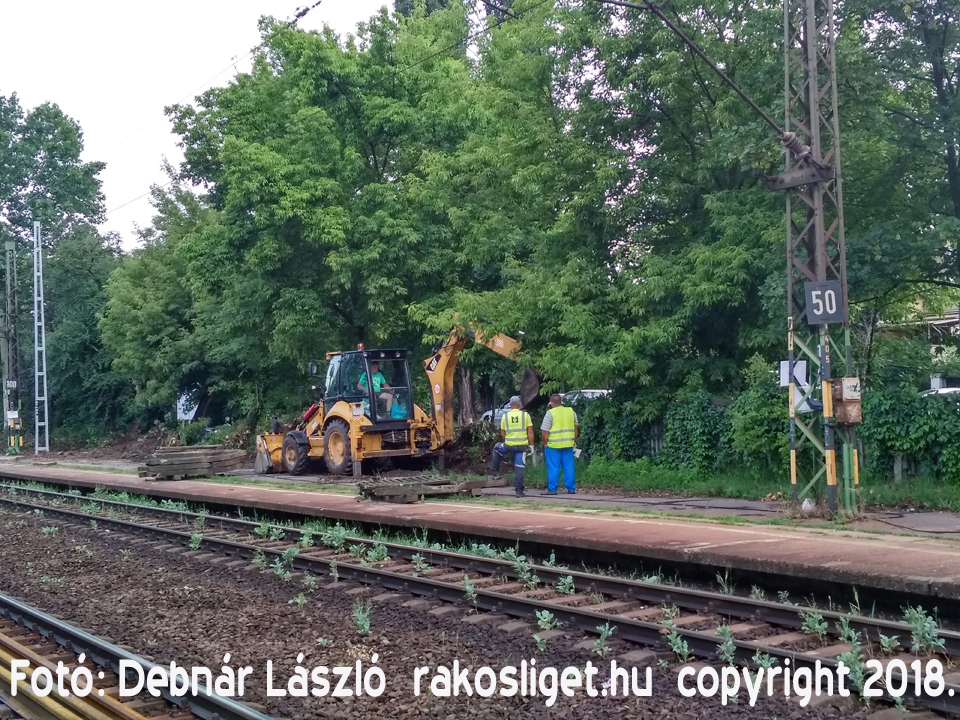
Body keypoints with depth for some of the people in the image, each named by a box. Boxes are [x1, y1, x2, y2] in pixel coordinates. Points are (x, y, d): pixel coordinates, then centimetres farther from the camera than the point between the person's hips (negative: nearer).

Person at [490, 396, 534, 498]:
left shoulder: (505, 416, 0)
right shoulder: (525, 415, -3)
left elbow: (502, 434, 6)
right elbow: (530, 432, -5)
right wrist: (531, 445, 2)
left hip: (509, 445, 1)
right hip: (522, 446, -1)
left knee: (497, 449, 30)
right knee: (519, 468, 5)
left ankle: (494, 472, 29)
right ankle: (519, 490, 4)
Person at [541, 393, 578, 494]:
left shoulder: (550, 413, -9)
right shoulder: (571, 411, 7)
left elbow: (545, 431, -10)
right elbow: (576, 428, 13)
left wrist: (545, 443, 1)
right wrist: (574, 441, 20)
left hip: (553, 444, -4)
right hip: (568, 444, 4)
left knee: (553, 468, 1)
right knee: (568, 466, 10)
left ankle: (552, 489, 3)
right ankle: (571, 488, 13)